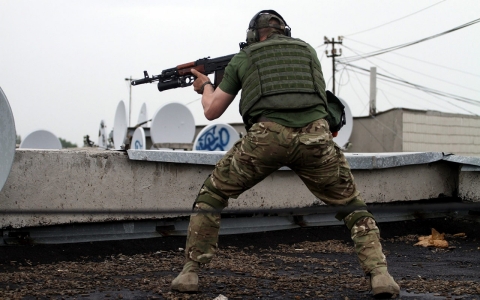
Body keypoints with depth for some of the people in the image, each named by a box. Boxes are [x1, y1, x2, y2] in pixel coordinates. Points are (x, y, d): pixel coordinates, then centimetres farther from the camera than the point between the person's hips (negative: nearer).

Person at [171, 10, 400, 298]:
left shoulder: (242, 58, 23)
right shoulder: (307, 49, 28)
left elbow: (212, 111, 28)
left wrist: (206, 86, 50)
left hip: (266, 138, -1)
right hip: (314, 137, 1)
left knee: (211, 195, 20)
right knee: (352, 204, 20)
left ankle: (190, 272, 13)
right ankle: (379, 274, 3)